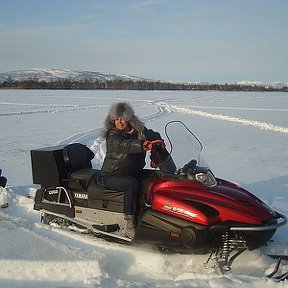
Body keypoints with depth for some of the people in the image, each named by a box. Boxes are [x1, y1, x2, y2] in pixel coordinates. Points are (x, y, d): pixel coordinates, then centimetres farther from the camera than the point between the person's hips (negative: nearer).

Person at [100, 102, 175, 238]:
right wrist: (143, 145, -50)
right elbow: (122, 146, -32)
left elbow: (155, 137, 8)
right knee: (132, 184, -34)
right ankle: (130, 227, -30)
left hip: (135, 172, 6)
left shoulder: (140, 131, 4)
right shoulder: (112, 135, -12)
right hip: (112, 175, -6)